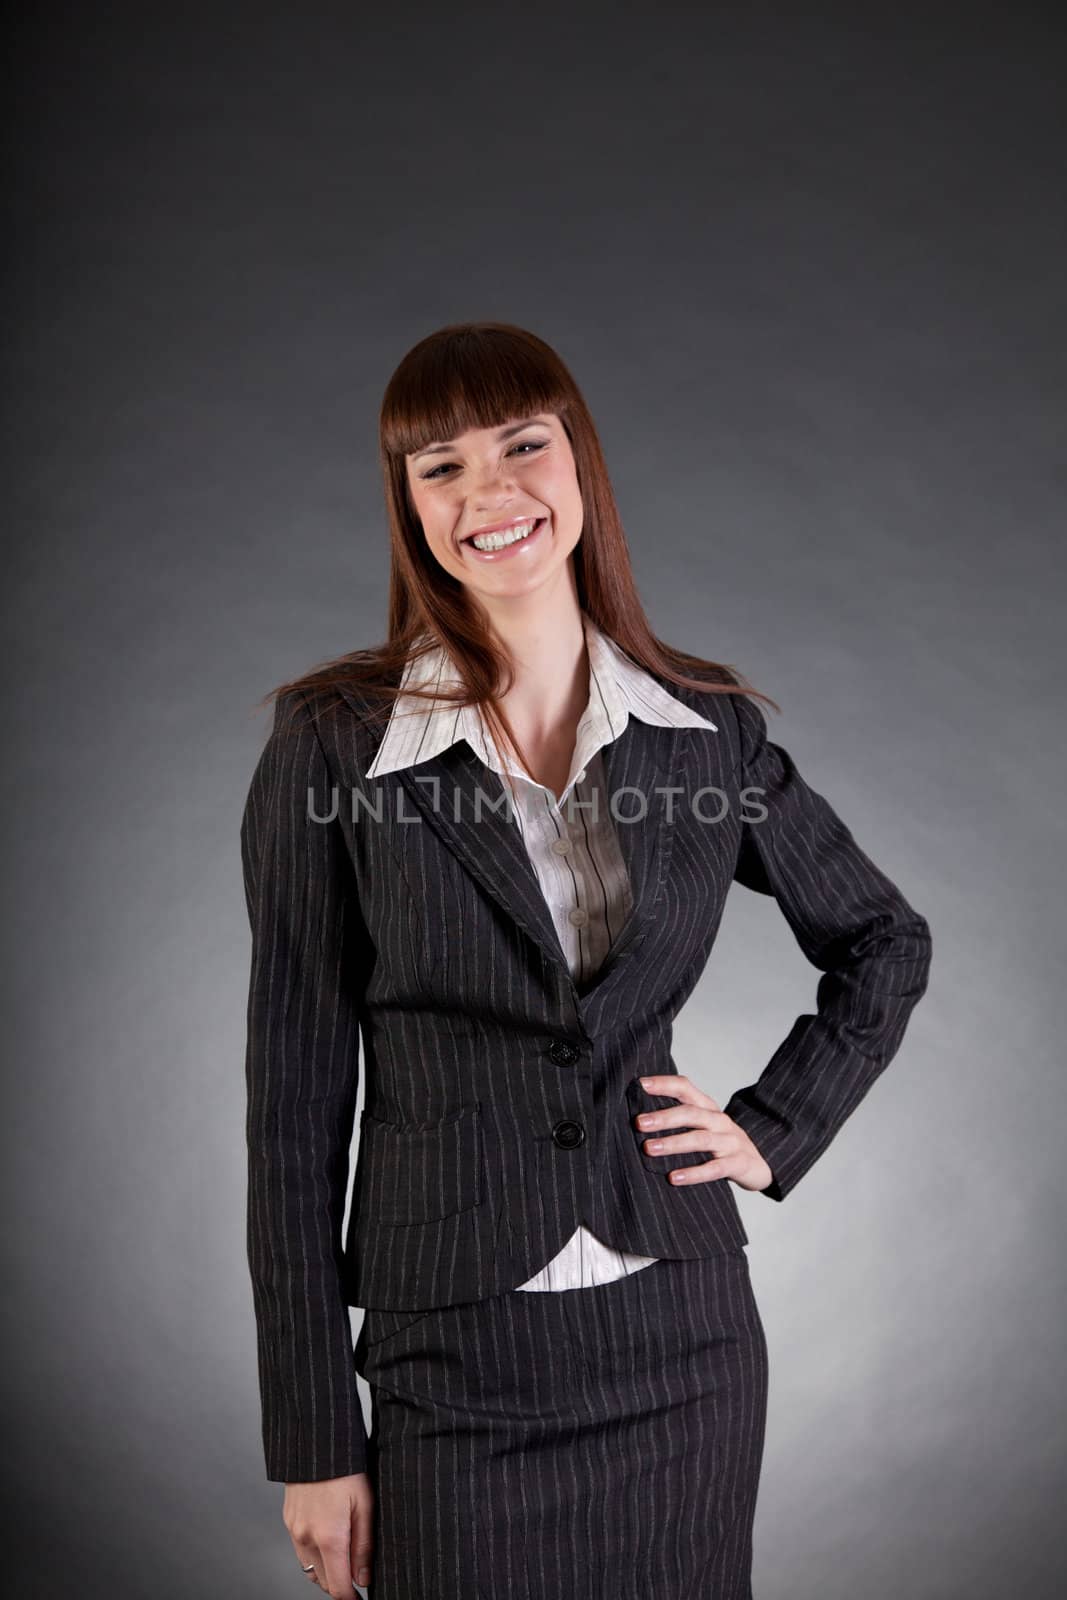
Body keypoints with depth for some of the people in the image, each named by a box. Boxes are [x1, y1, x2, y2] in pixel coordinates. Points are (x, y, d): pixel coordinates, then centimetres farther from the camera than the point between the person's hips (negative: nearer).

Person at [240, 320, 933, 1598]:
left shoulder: (710, 727, -1)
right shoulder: (332, 741, -8)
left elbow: (884, 942, 15)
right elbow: (295, 1094, -6)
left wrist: (774, 1130, 2)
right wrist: (314, 1442, -4)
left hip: (686, 1342, 3)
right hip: (461, 1360, -2)